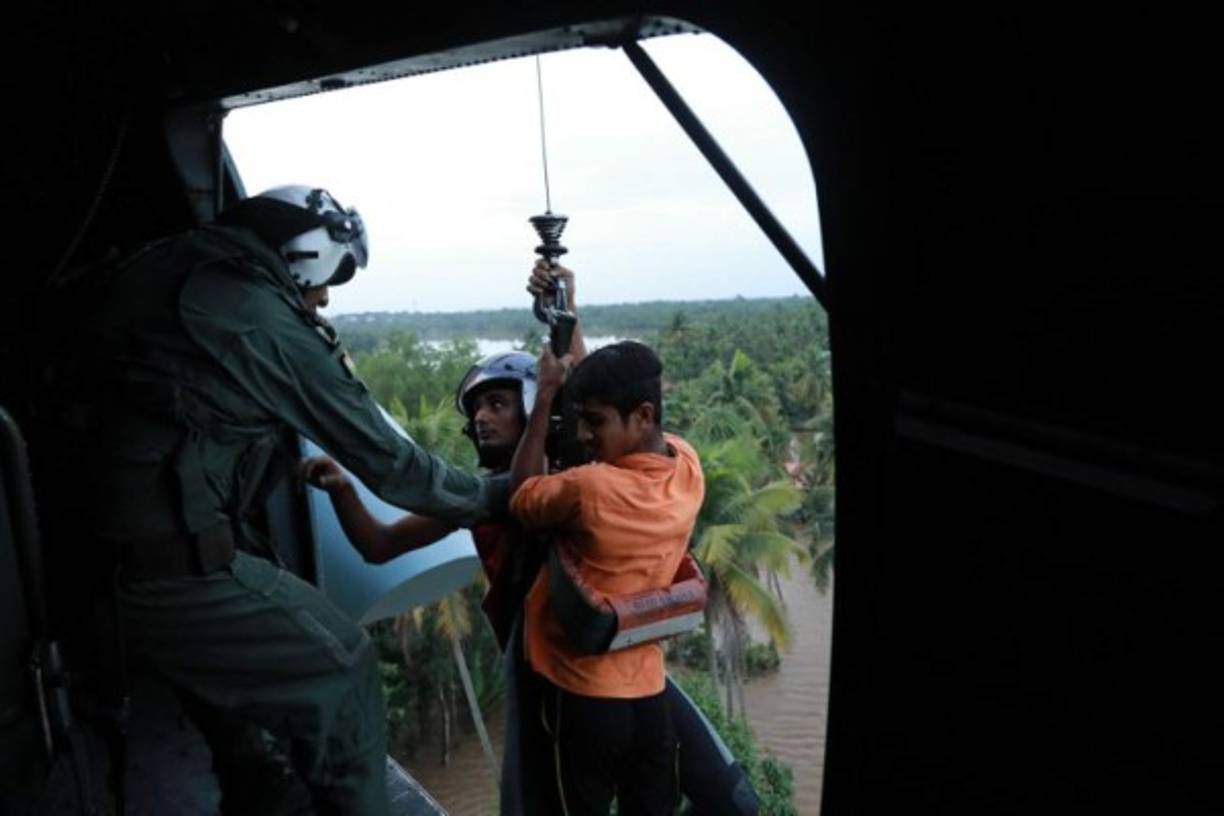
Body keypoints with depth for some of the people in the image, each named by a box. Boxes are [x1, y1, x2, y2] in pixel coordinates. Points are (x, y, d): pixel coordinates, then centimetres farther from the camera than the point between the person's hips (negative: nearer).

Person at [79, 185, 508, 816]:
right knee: (341, 672, 5)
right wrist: (492, 496, 2)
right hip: (173, 562, -9)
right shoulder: (265, 322, -14)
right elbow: (382, 458, -10)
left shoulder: (165, 275, 9)